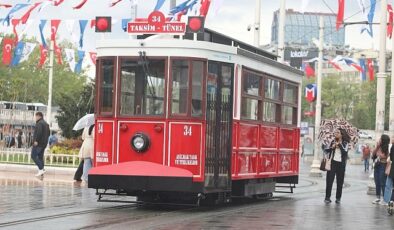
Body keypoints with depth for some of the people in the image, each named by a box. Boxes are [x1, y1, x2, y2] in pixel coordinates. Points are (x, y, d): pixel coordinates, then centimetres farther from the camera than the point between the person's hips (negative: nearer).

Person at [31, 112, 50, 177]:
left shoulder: (39, 123, -12)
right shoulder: (46, 123, 19)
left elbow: (39, 132, -26)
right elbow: (48, 133, 24)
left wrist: (36, 140, -26)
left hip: (38, 143, -9)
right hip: (44, 143, 10)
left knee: (33, 156, -7)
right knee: (40, 156, 12)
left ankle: (41, 169, -16)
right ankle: (41, 171, 7)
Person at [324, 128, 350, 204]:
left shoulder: (345, 143, 4)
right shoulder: (332, 142, 10)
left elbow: (345, 151, -12)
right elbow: (326, 150, 6)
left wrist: (339, 145, -14)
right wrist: (332, 147, -11)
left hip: (341, 164, -1)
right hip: (332, 162, 1)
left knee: (340, 182, 3)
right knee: (329, 180, -4)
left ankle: (338, 198, 11)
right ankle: (327, 197, 0)